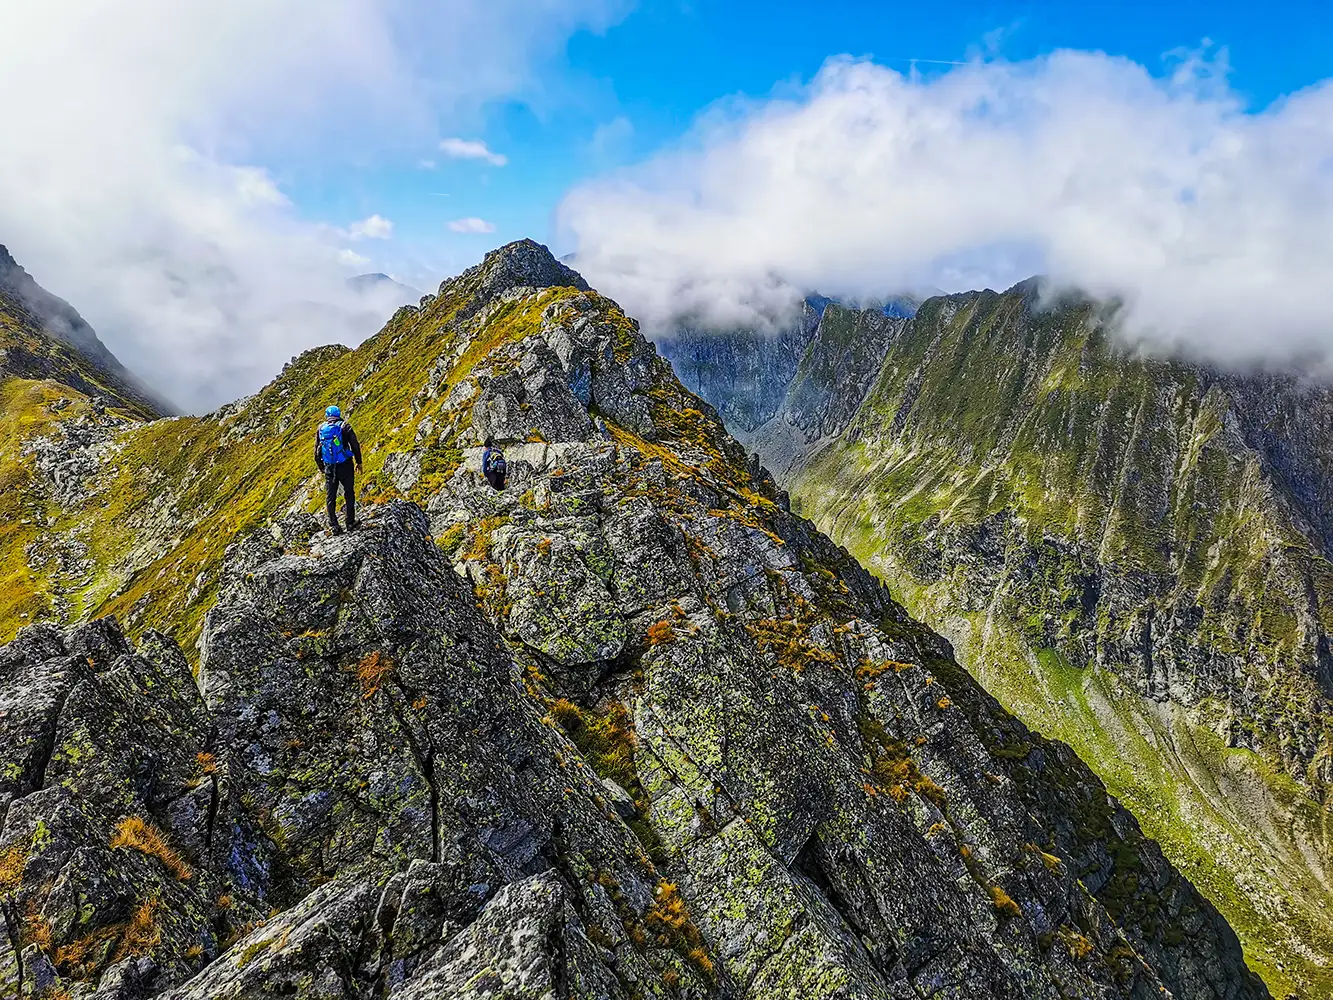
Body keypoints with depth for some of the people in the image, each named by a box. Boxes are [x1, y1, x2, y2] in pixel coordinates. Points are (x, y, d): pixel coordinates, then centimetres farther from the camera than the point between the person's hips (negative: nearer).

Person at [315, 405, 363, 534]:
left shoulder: (321, 428, 6)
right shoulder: (344, 426, -3)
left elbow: (317, 450, 11)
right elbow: (355, 445, -5)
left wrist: (321, 466, 23)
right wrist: (359, 462, 5)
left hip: (329, 467, 2)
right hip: (345, 465, -2)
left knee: (330, 497, 8)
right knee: (349, 493, 8)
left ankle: (333, 525, 7)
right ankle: (350, 523, 9)